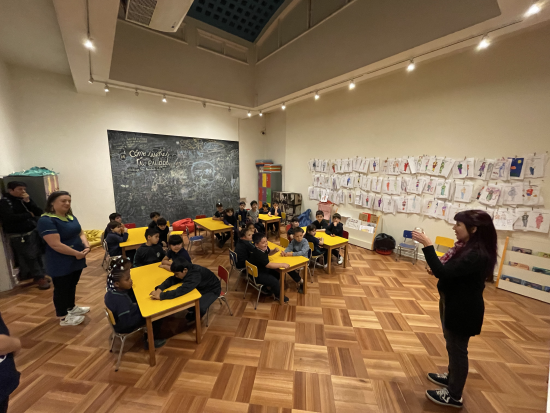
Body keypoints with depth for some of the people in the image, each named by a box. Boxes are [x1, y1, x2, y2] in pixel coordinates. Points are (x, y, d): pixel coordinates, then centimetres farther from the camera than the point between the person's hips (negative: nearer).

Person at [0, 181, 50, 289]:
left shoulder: (25, 199, 8)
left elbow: (39, 212, 1)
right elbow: (10, 218, -21)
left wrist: (28, 202, -11)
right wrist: (29, 214, -9)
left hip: (33, 232, 5)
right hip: (18, 236, -5)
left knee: (38, 255, 9)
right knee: (30, 257, -2)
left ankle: (40, 275, 20)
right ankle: (39, 277, 6)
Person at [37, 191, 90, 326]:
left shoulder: (71, 217, 6)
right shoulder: (46, 220, -19)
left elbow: (80, 233, 9)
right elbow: (56, 245, -25)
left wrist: (87, 246, -9)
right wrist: (77, 253, -19)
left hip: (77, 260, 8)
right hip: (61, 263, -7)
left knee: (72, 286, 21)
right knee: (61, 289, 8)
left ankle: (71, 307, 39)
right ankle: (63, 317, 23)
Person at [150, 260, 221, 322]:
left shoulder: (195, 275, -40)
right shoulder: (188, 270, -15)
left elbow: (181, 291, -45)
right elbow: (172, 279, -9)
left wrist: (161, 296, -41)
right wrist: (160, 288, -26)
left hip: (212, 290, -8)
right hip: (200, 287, 8)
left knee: (199, 308, -28)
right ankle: (192, 311, 21)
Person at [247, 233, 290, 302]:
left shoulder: (264, 247, -6)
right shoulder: (257, 253, -34)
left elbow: (269, 253, 18)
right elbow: (268, 265, -37)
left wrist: (274, 251, -5)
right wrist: (282, 264, -31)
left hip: (263, 269, 10)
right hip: (257, 275, -10)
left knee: (277, 274, 13)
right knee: (275, 281, -15)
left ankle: (268, 287, 32)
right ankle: (278, 296, 13)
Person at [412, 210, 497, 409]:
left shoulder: (476, 254, -28)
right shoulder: (466, 247, 2)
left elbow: (443, 273, -35)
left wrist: (427, 245, -34)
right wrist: (436, 270, -2)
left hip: (463, 309, -9)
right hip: (454, 303, 9)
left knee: (457, 348, 9)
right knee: (452, 345, 26)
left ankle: (454, 396, 30)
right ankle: (452, 377, 47)